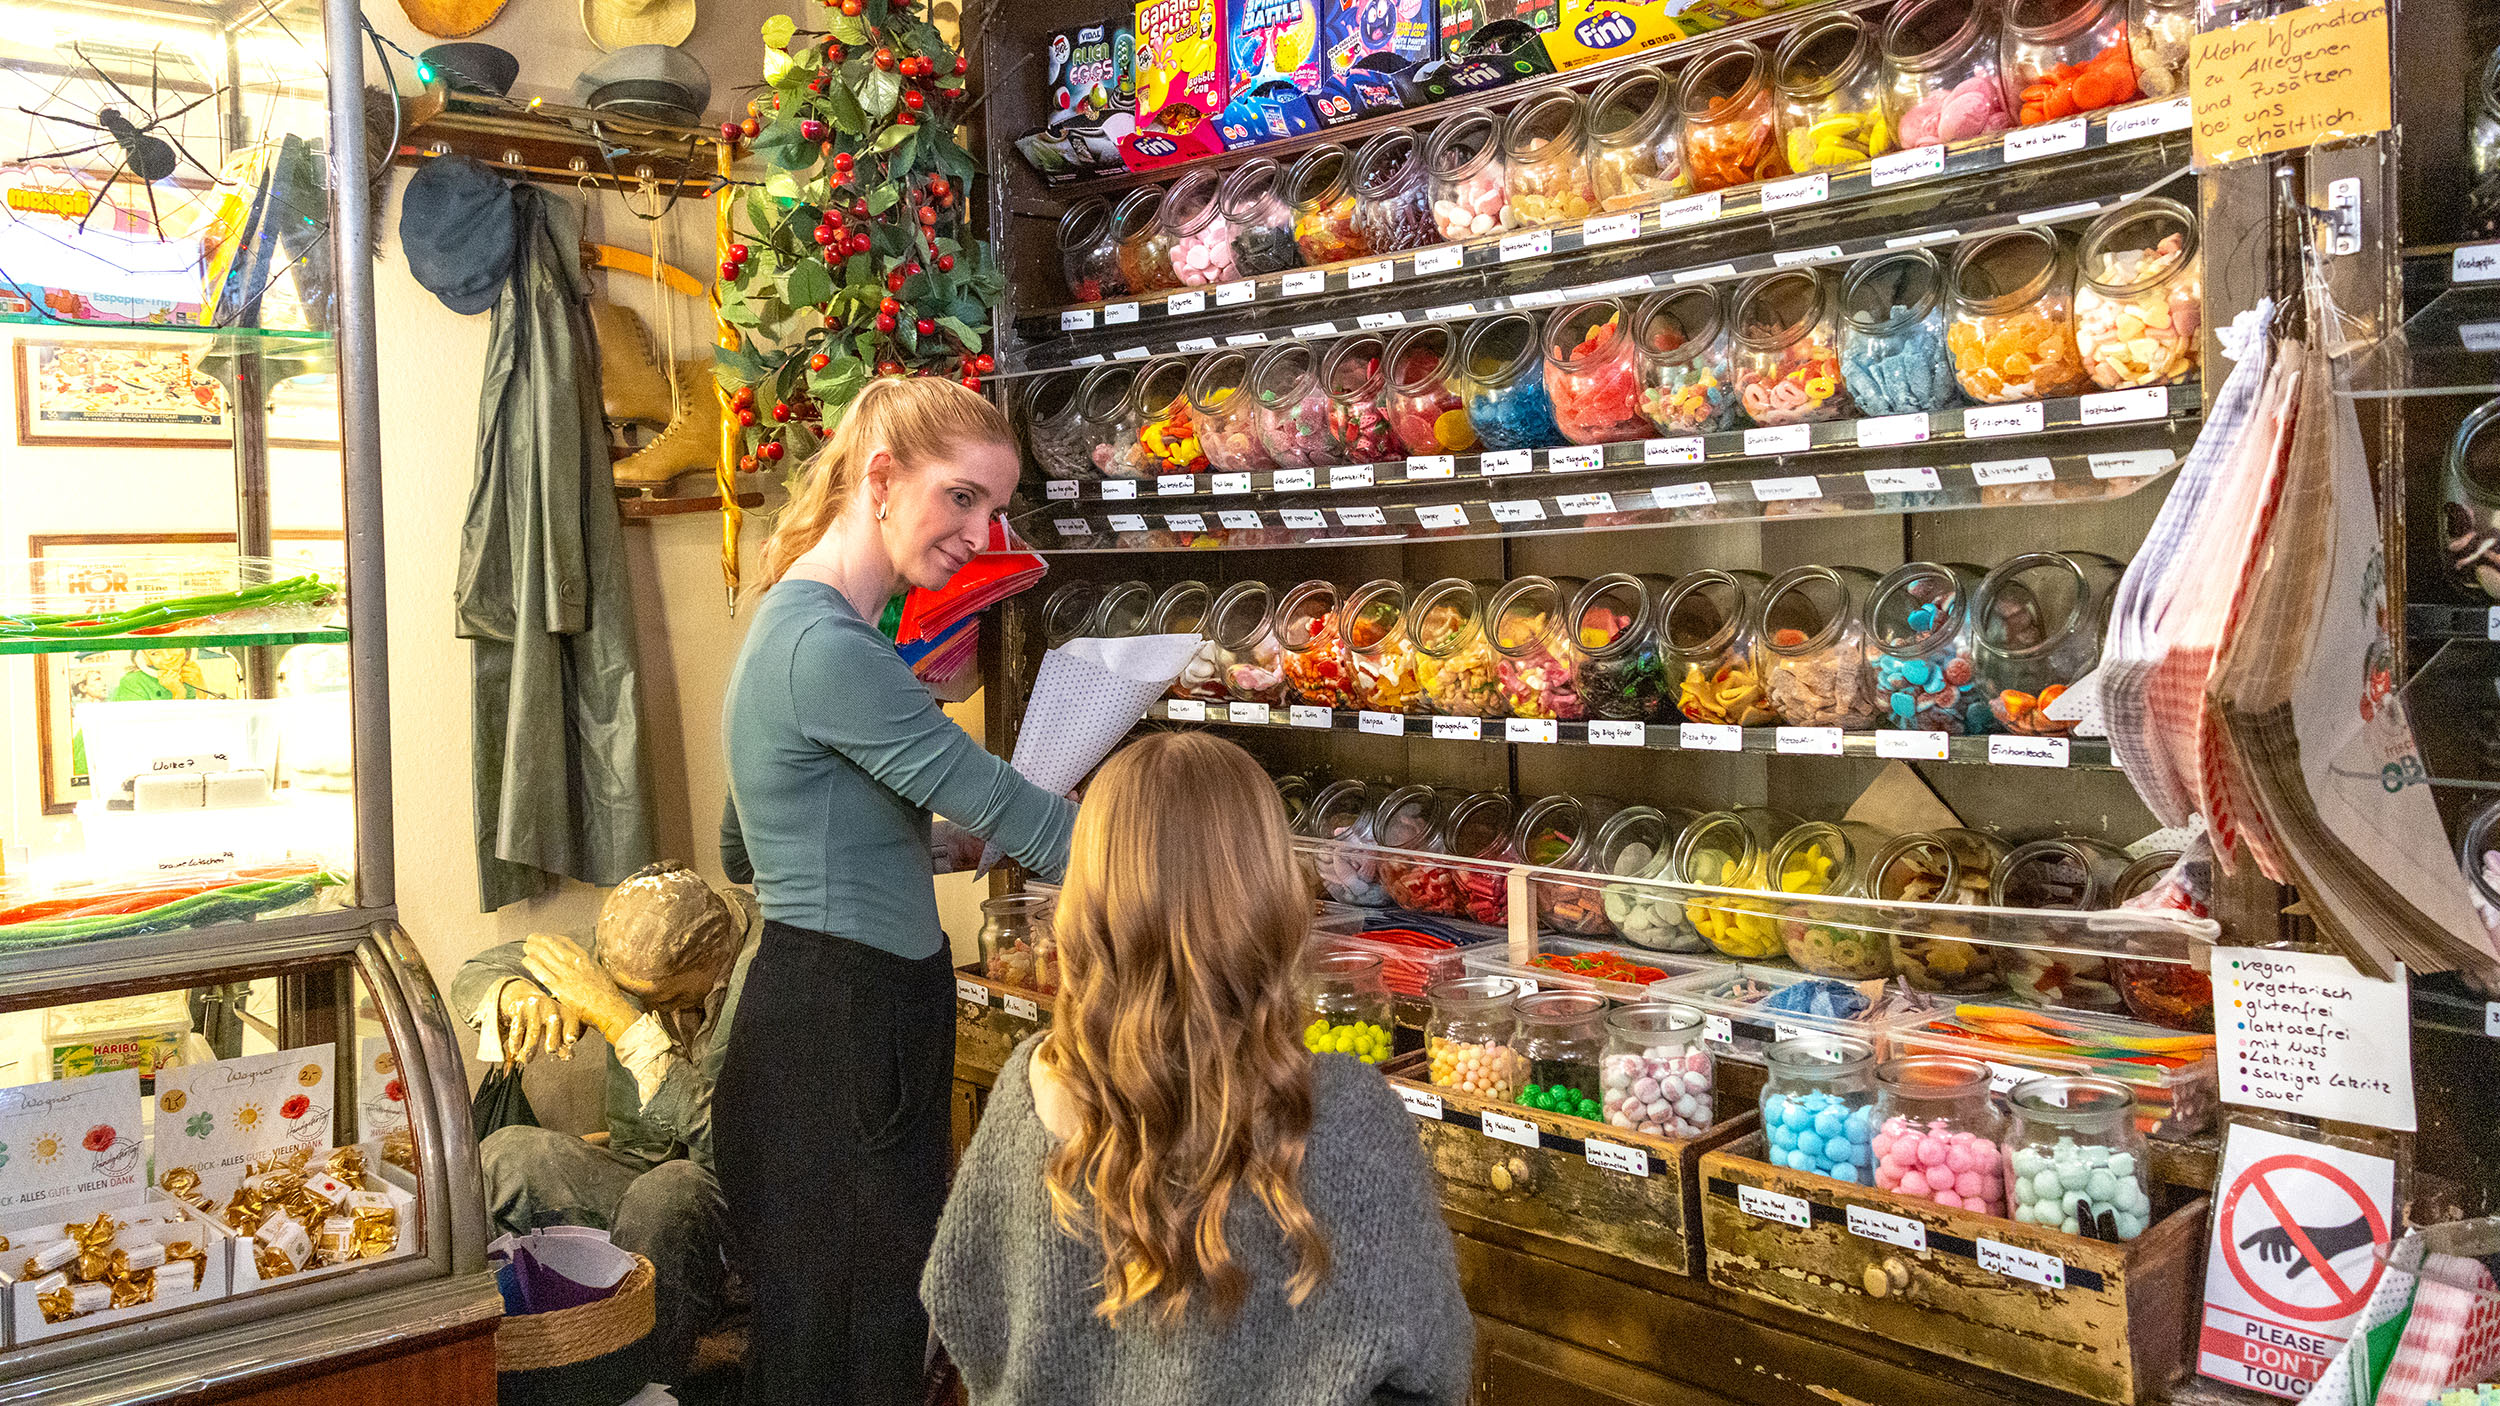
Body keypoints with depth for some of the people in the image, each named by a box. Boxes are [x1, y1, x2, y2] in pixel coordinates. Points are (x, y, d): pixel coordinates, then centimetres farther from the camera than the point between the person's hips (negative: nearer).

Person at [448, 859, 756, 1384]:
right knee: (503, 1159, -20)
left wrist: (615, 1017, -32)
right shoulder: (628, 943, -4)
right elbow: (475, 975, 4)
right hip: (639, 1167, 6)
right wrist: (521, 996, -23)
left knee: (666, 1196, -38)